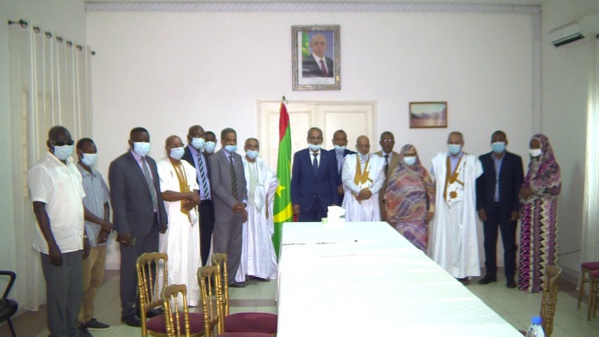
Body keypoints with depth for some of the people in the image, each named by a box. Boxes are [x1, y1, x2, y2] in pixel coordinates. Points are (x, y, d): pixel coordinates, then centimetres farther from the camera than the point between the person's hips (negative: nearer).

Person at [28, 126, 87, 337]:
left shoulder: (72, 168, 12)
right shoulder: (41, 170, -11)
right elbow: (39, 209, -15)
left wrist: (84, 236, 15)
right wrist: (52, 245, -17)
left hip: (75, 243, 7)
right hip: (56, 245, -7)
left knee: (75, 290, 15)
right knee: (58, 293, 5)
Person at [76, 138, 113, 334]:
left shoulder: (97, 175, 13)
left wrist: (106, 227, -2)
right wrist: (102, 222, -15)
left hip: (101, 236, 7)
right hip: (86, 237, -7)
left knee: (96, 280, 14)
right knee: (83, 282, 1)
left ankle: (88, 317, 27)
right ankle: (78, 321, 14)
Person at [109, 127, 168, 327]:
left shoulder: (151, 162, 13)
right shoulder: (119, 165, -9)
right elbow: (117, 200, -13)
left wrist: (163, 218, 10)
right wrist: (123, 230, -17)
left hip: (152, 224, 7)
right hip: (133, 226, -7)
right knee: (130, 271, 4)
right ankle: (128, 312, 17)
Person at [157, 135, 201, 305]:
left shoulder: (187, 166, 17)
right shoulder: (161, 167, -6)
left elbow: (195, 190, 13)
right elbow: (164, 194, -16)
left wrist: (193, 200, -9)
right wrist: (189, 195, -11)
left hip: (190, 217, 7)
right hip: (173, 219, -7)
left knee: (192, 256, 8)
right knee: (173, 259, -4)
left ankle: (191, 295, 17)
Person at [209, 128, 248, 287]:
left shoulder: (238, 158, 14)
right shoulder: (214, 159, -7)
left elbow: (243, 182, 14)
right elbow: (216, 185, -14)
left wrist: (243, 202, 1)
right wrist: (233, 203, -16)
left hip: (238, 209, 7)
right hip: (223, 210, -7)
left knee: (236, 247, 11)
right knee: (221, 248, -1)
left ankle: (231, 278, 23)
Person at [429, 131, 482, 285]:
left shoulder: (471, 161, 4)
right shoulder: (439, 160, 9)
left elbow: (476, 184, 3)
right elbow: (436, 182, 12)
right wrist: (433, 203, 4)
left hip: (463, 209, -1)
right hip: (444, 207, 1)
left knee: (463, 237, 1)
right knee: (443, 237, 1)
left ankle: (462, 272, 9)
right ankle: (443, 272, 8)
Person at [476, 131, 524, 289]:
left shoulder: (515, 160, 1)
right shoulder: (482, 160, 6)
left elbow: (519, 185, -1)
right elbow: (479, 184, 4)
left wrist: (516, 209, -7)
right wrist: (480, 207, -3)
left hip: (508, 209, -2)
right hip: (489, 209, 2)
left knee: (509, 243, 3)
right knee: (489, 242, 8)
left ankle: (510, 276, 12)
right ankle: (490, 273, 19)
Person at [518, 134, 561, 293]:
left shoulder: (551, 166, -6)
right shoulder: (533, 164, 16)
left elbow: (555, 188, -13)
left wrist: (532, 191, -15)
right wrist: (524, 191, 3)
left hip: (544, 209, -7)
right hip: (529, 210, 7)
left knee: (542, 242, -5)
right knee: (528, 243, 7)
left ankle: (542, 279, 3)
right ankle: (528, 278, 14)